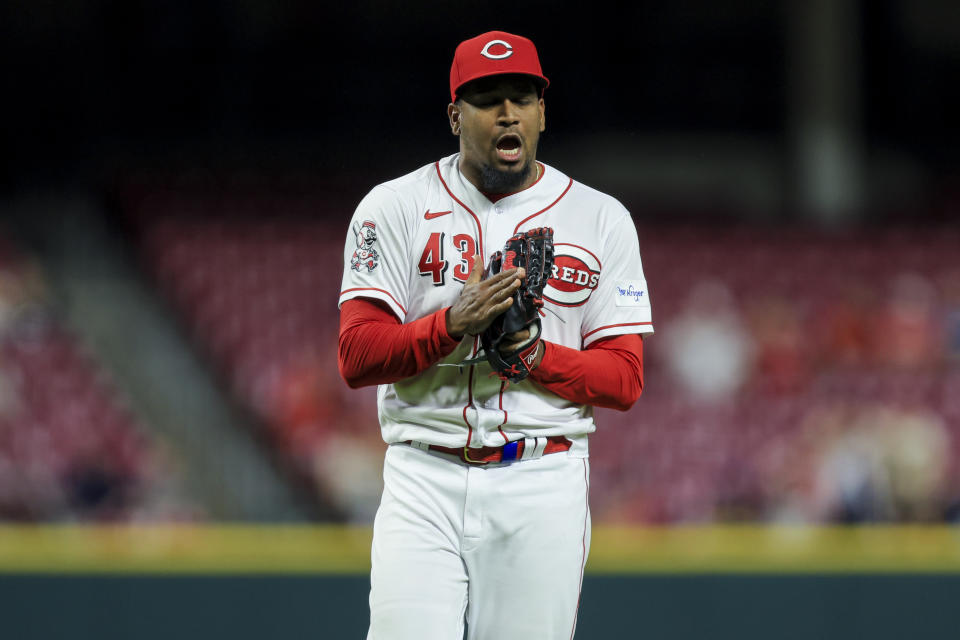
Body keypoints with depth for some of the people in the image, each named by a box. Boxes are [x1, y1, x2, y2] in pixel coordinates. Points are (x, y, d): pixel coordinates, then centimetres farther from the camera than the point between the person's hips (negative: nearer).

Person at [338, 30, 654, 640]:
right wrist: (453, 324, -19)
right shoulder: (394, 208, 4)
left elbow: (625, 378, 4)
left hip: (544, 489, 1)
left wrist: (538, 356, -15)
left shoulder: (602, 219, 7)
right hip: (425, 480, -1)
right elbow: (356, 357, -3)